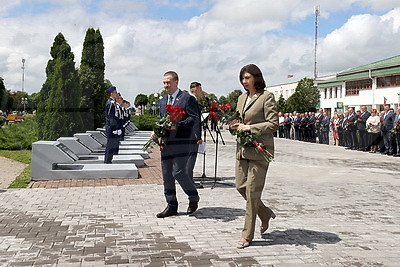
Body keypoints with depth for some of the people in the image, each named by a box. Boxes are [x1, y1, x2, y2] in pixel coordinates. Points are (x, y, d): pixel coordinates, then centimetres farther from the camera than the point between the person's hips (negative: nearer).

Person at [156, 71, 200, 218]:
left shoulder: (187, 98, -3)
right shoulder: (163, 101, 19)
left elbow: (194, 118, -10)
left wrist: (177, 126, -21)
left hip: (181, 141, -7)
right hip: (166, 142, 7)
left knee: (178, 172, -11)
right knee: (166, 174, 8)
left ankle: (194, 198, 15)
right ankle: (171, 206, 19)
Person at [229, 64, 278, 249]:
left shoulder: (267, 96, -5)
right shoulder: (241, 98, 16)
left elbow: (273, 124, -10)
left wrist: (249, 127, -16)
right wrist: (235, 126, 1)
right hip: (242, 148, 7)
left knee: (252, 190, -4)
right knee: (240, 186, 7)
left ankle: (247, 235, 7)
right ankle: (265, 214, 32)